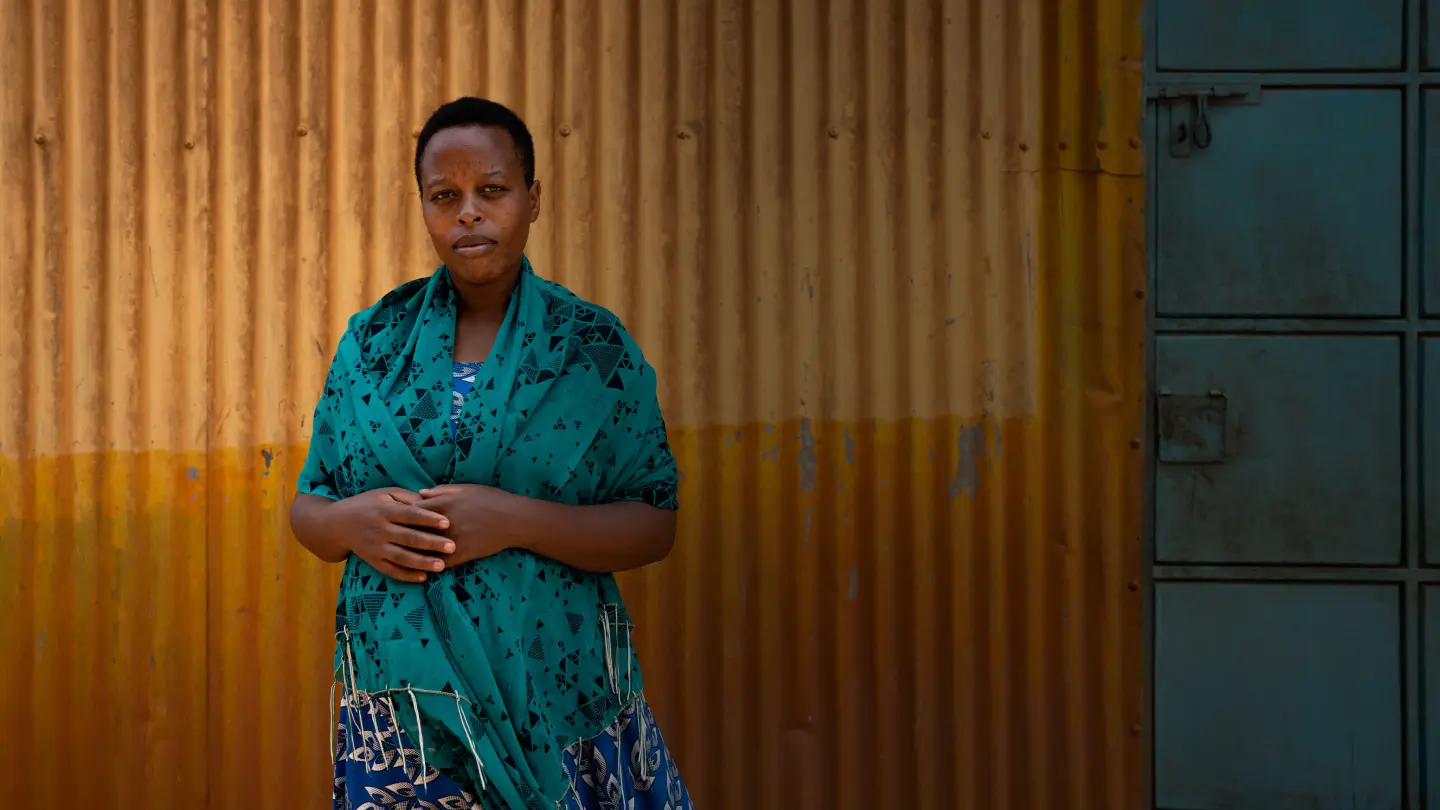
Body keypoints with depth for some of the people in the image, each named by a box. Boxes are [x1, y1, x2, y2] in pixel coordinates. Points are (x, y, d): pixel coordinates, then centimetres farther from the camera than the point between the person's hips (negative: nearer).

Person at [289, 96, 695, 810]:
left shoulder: (596, 348, 1)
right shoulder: (372, 341, 8)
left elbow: (654, 528, -4)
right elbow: (307, 509, 12)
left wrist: (513, 522, -18)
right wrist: (350, 522, -11)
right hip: (396, 698, 2)